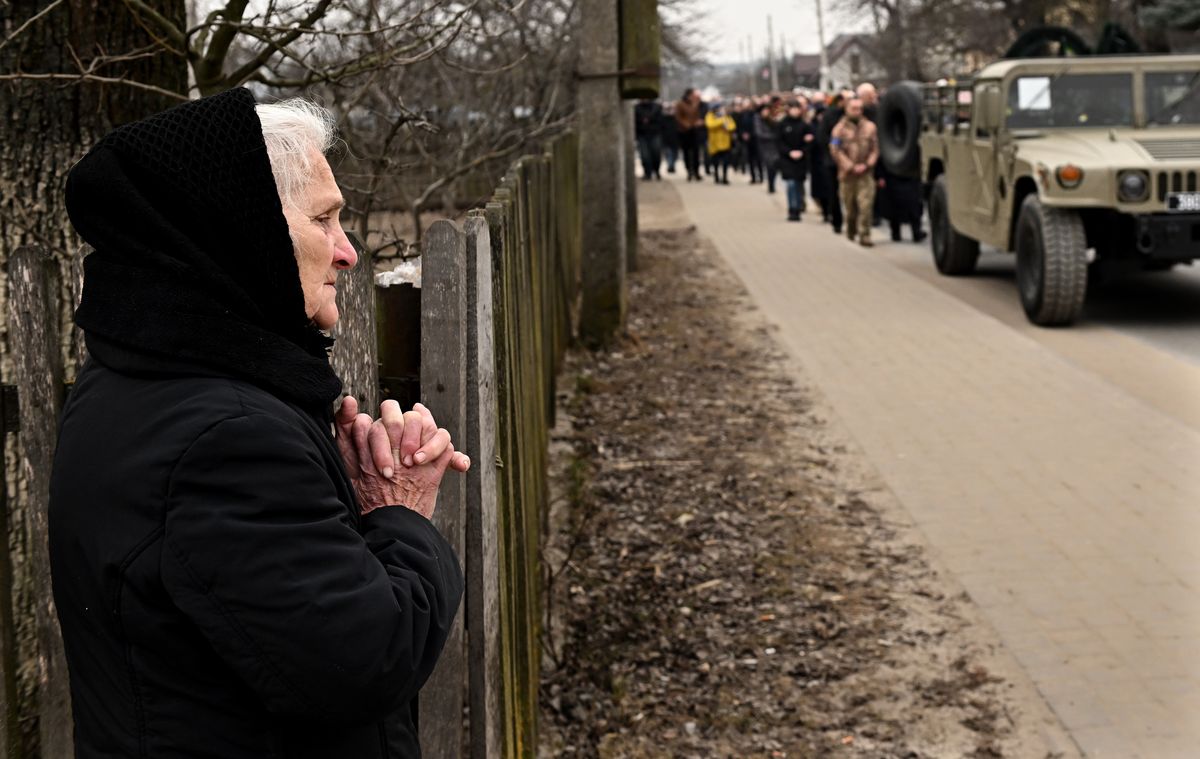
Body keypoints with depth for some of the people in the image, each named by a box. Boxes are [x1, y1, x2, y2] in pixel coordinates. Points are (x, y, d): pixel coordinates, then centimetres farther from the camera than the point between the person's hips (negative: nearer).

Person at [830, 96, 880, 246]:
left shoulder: (870, 127, 6)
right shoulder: (840, 128, 0)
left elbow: (875, 149, 6)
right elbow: (835, 151, -5)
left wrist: (867, 164, -10)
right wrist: (851, 167, -12)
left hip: (866, 173, 0)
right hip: (847, 174, 0)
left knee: (865, 205, -12)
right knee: (850, 206, 10)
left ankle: (864, 235, -9)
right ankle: (851, 230, 34)